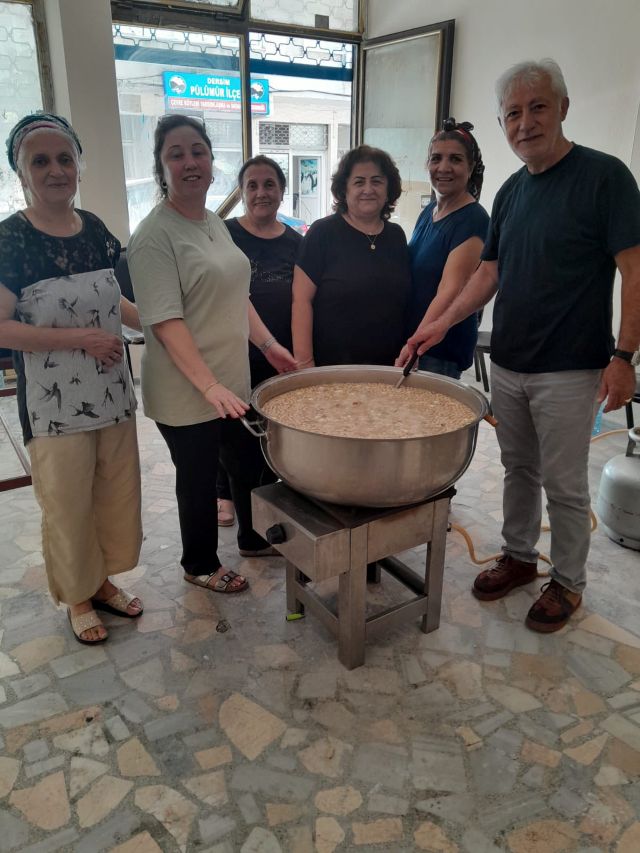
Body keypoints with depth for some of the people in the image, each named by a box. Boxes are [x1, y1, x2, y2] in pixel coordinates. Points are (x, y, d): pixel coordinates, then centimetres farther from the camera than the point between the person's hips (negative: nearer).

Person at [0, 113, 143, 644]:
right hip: (53, 405, -5)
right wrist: (81, 337, -20)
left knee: (116, 495, 14)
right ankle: (77, 598, 30)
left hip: (112, 394, 6)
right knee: (68, 505, 8)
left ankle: (102, 581, 37)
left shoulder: (94, 228, 4)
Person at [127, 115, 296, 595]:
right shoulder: (155, 235, -16)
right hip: (186, 391, -8)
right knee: (199, 478, 9)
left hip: (234, 381, 8)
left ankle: (253, 539, 45)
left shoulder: (214, 223, 10)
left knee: (249, 461, 20)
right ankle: (200, 566, 33)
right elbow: (166, 322, -23)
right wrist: (210, 386, -29)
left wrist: (269, 345, 10)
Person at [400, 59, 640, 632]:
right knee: (518, 468, 17)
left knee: (564, 483, 5)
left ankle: (568, 581, 25)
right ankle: (519, 556, 35)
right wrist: (443, 322, -2)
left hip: (568, 369, -6)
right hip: (508, 364, 6)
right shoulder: (511, 191, 10)